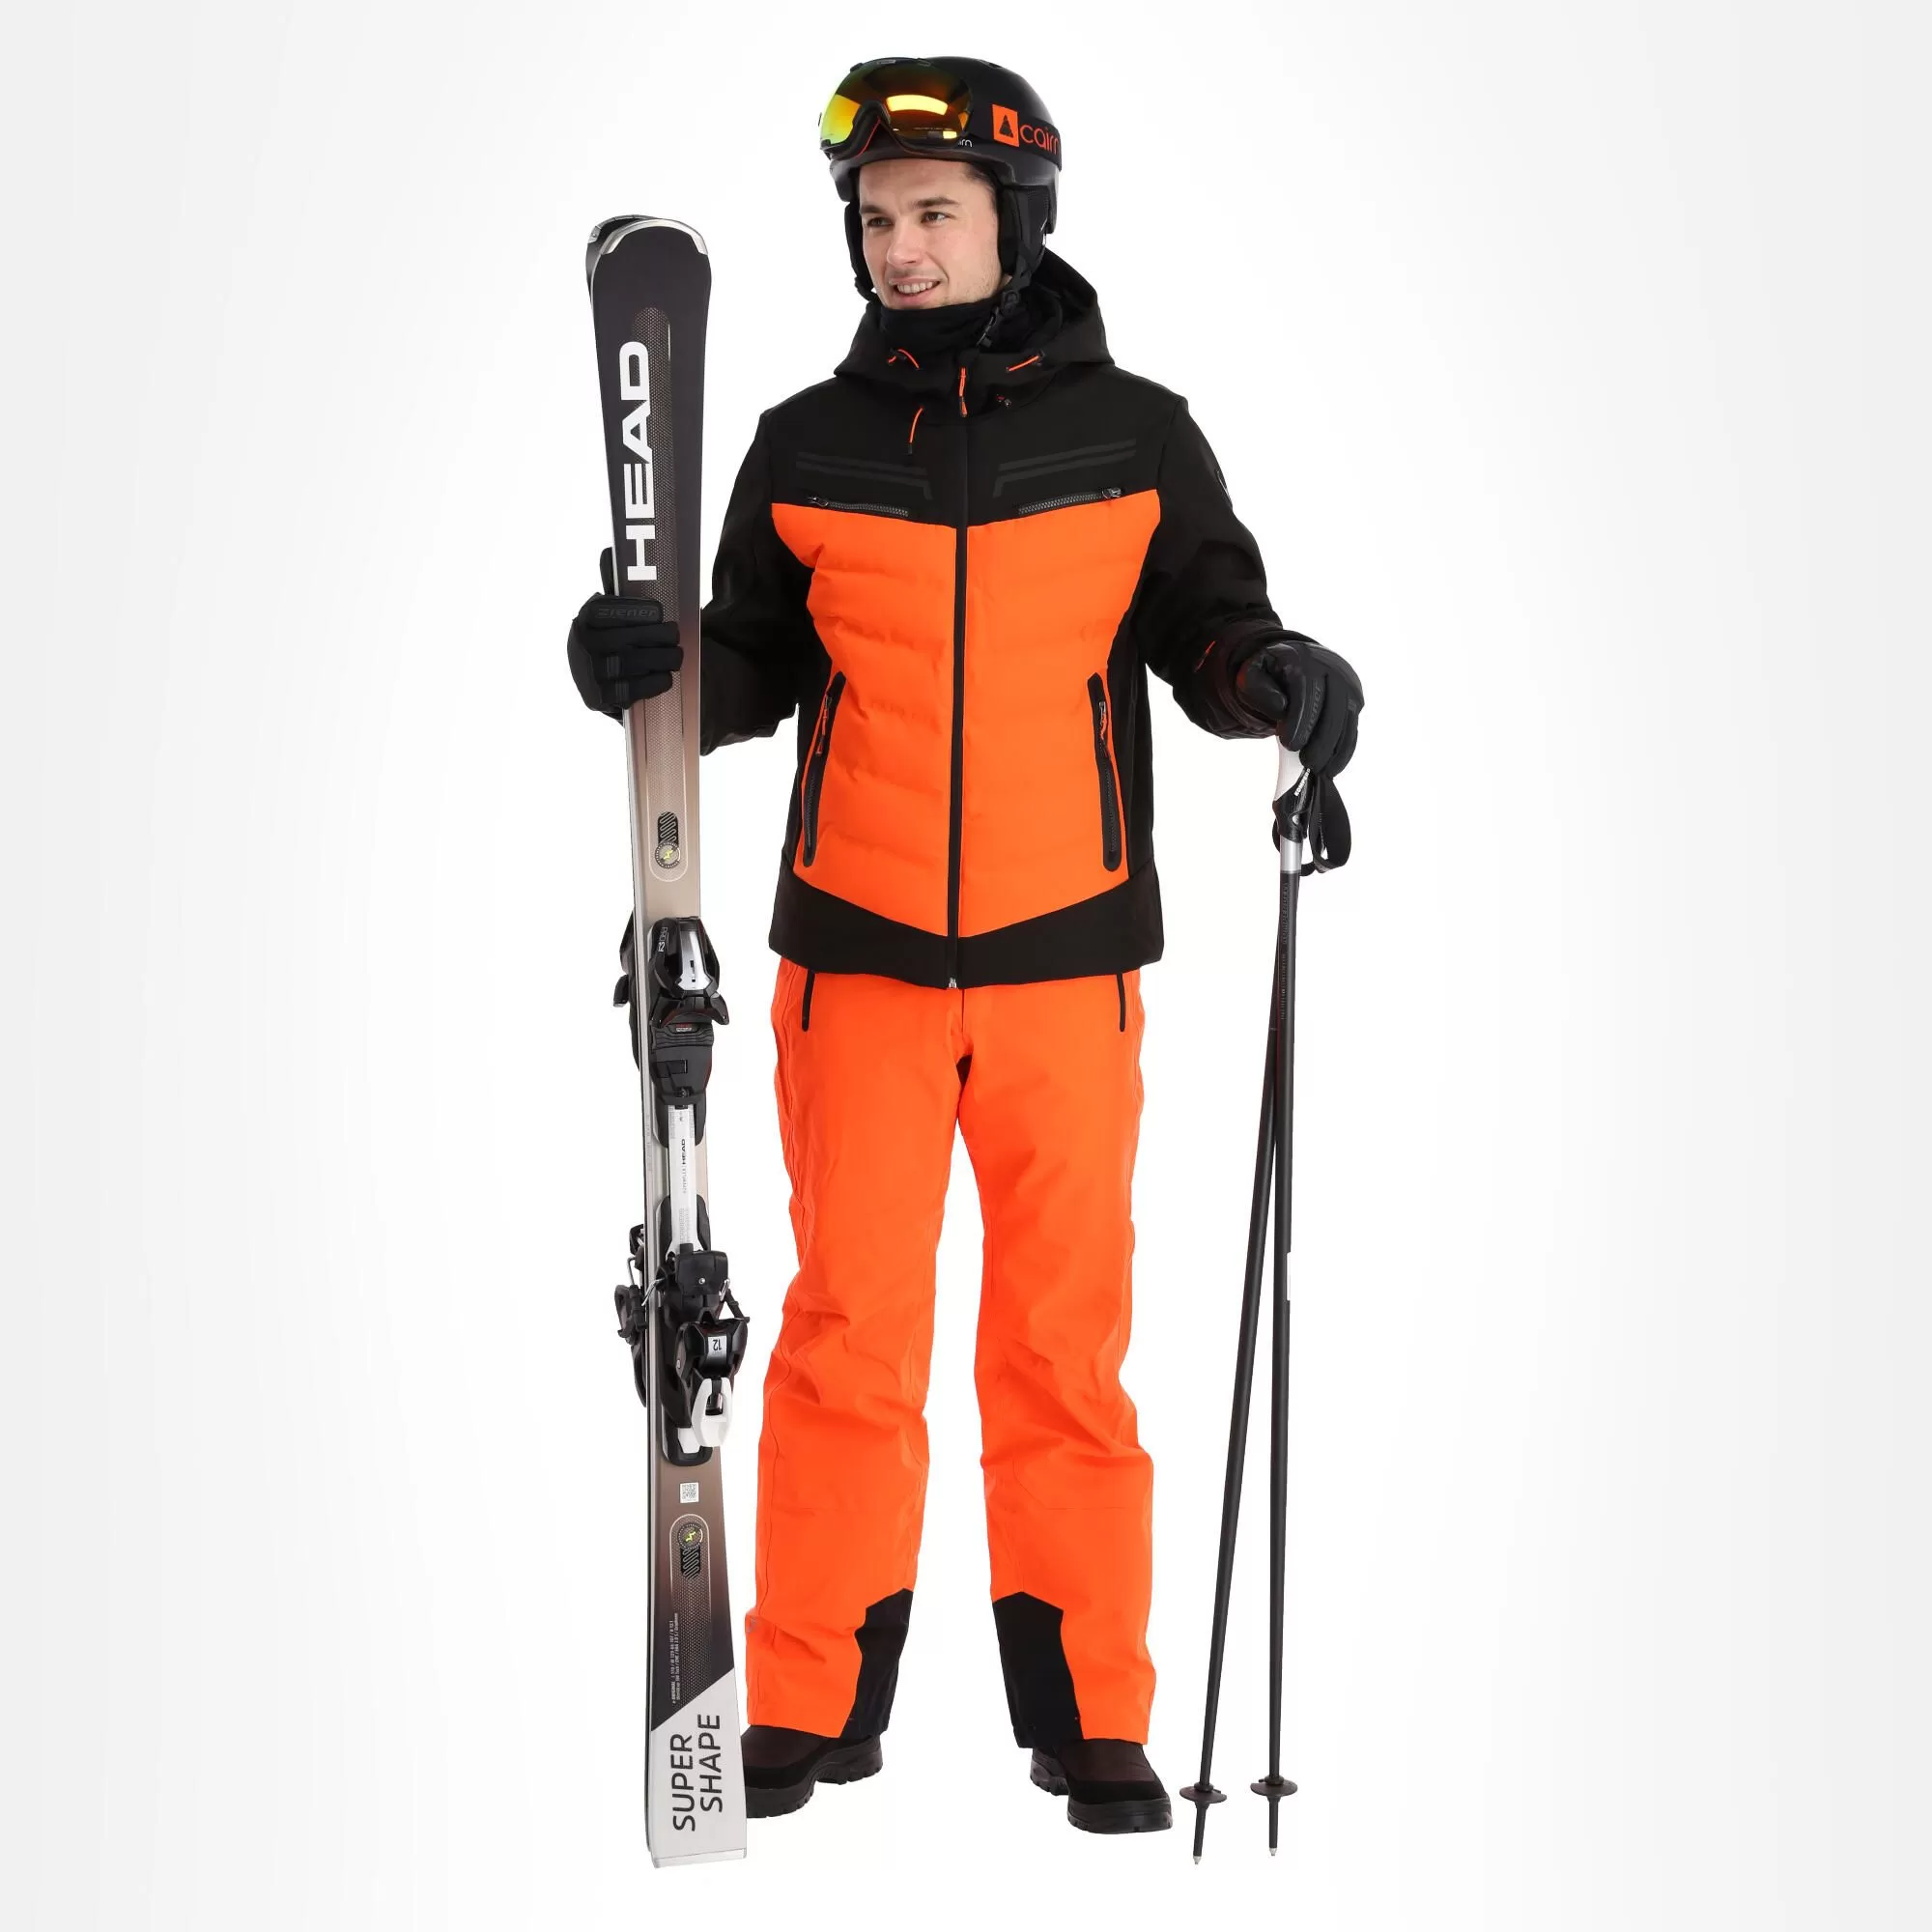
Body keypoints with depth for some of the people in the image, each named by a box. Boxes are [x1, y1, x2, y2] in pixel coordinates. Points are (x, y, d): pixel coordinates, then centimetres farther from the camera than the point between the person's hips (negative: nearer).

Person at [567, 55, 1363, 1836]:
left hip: (1066, 956, 0)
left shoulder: (1134, 437, 4)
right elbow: (755, 667, 12)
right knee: (850, 1330, 0)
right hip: (857, 955, 1)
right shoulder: (809, 448, 7)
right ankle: (813, 1704, 12)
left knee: (1068, 1336, 3)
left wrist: (1271, 672, -12)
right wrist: (653, 666, -8)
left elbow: (1203, 630, 9)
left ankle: (1091, 1713, 14)